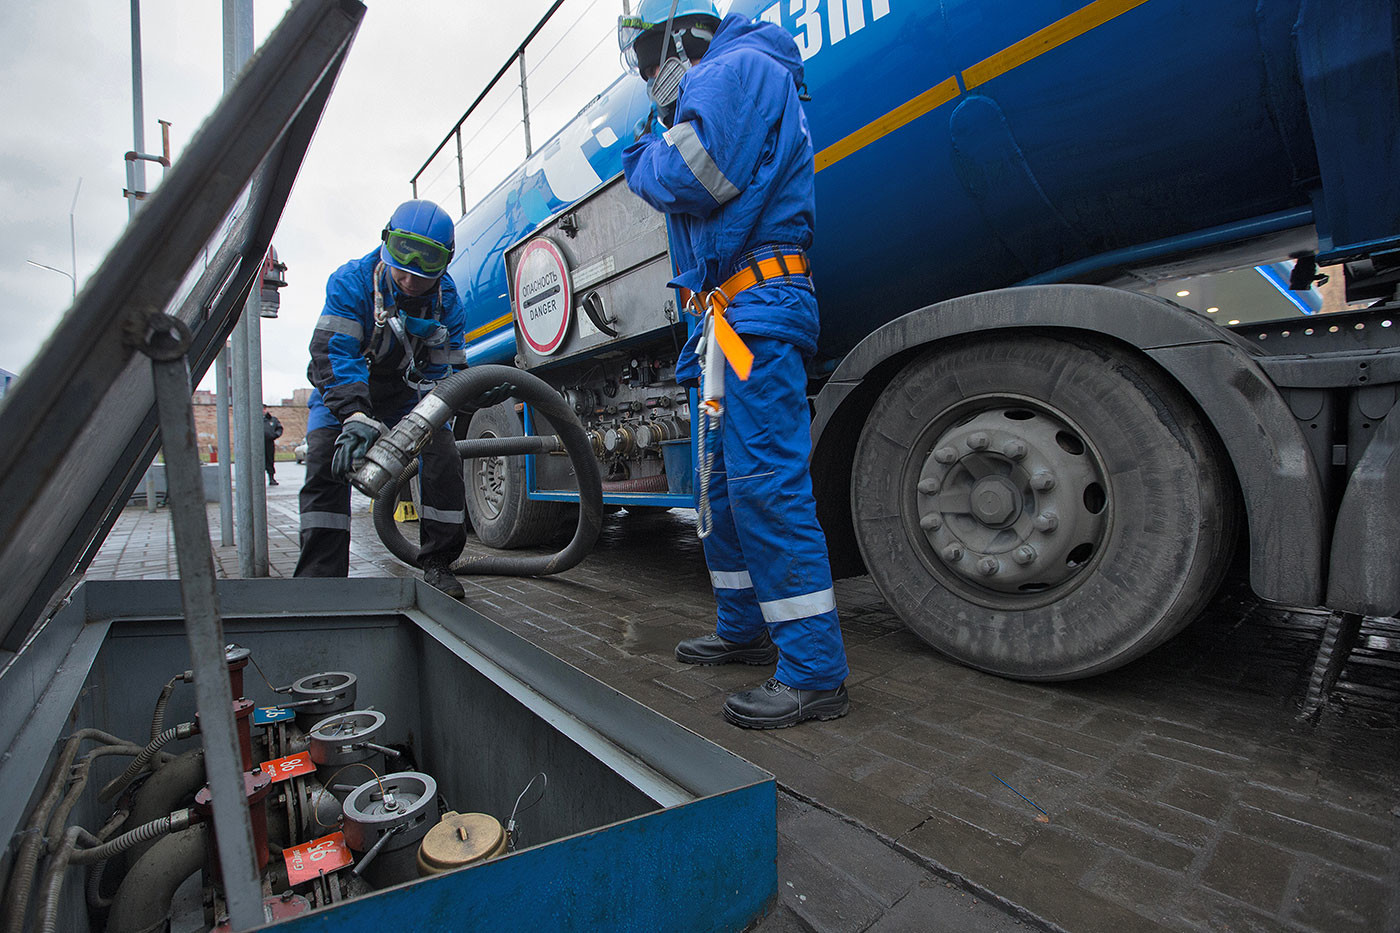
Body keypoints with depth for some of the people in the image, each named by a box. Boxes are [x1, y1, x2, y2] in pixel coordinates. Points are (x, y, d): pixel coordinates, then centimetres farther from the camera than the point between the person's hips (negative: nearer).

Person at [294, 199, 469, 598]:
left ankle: (437, 565, -4)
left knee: (445, 459, -16)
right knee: (327, 462, -23)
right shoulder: (351, 281, -23)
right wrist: (357, 417, -48)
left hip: (406, 394, 2)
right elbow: (333, 353, -33)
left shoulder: (446, 300, -12)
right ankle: (320, 575, -15)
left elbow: (445, 372, -9)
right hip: (341, 392, -2)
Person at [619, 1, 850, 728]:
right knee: (725, 485, 12)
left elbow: (690, 178, -16)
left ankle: (815, 673, -8)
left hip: (760, 307, -11)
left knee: (768, 484, -15)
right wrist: (699, 339, 25)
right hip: (734, 316, 11)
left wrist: (642, 157, 4)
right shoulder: (716, 88, 32)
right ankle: (744, 630, 24)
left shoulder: (738, 68, 0)